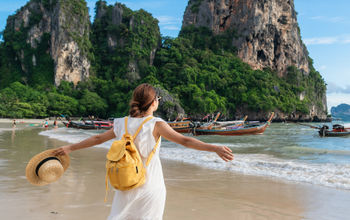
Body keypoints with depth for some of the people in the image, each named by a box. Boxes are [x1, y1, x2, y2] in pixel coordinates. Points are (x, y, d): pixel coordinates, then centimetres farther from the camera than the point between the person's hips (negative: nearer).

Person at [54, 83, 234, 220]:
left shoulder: (122, 124, 1)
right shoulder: (156, 125, -12)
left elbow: (97, 139, 11)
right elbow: (185, 141, -21)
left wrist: (70, 148, 24)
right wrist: (215, 148, -25)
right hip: (150, 186, -4)